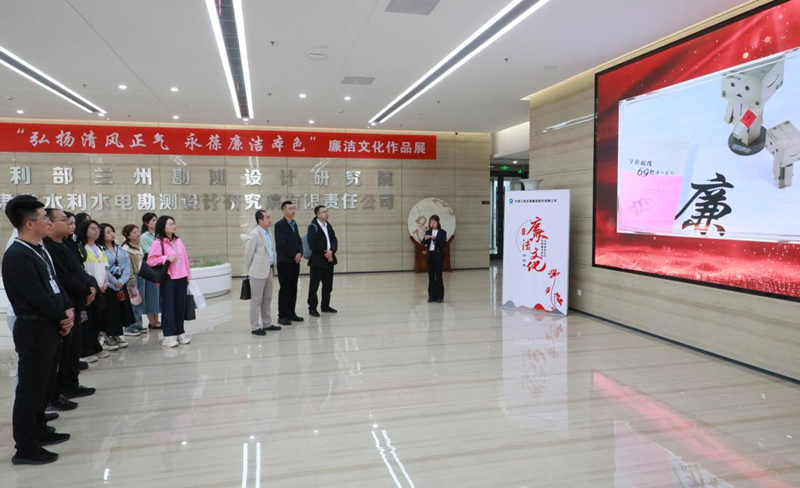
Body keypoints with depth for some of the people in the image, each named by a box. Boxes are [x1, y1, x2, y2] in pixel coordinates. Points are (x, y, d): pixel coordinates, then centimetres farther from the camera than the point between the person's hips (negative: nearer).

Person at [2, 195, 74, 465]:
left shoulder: (40, 250, 10)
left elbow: (55, 284, 14)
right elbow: (38, 297, -21)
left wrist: (68, 310, -1)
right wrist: (63, 316, -8)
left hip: (49, 327, 9)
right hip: (34, 330, -9)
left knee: (45, 384, 19)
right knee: (31, 387, 0)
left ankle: (39, 430, 34)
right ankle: (25, 448, 11)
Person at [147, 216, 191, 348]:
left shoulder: (179, 241, 11)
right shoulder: (158, 243, -7)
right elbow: (150, 260, -11)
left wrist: (188, 275, 12)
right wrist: (166, 258, -17)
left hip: (181, 278, 5)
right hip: (168, 279, -5)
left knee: (181, 306, 9)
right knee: (168, 306, -2)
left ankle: (180, 332, 19)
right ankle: (169, 335, 2)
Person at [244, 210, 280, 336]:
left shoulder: (267, 233, 12)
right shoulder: (254, 234, -14)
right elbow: (248, 254, -11)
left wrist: (272, 268, 16)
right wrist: (249, 271, -2)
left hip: (269, 270, 8)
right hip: (258, 272, -8)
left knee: (267, 299, 14)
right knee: (256, 300, 0)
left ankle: (267, 324, 24)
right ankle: (255, 327, 6)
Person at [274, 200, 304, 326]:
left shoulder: (294, 224, 14)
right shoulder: (279, 224, -8)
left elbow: (299, 240, 12)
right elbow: (281, 244, -16)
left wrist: (300, 253, -6)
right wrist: (294, 255, -12)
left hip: (295, 261, 7)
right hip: (284, 261, -7)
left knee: (293, 288, 9)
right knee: (284, 289, -4)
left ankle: (291, 313, 17)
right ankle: (282, 316, 2)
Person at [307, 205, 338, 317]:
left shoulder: (329, 226, 13)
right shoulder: (313, 227, -9)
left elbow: (334, 240, 7)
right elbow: (313, 244, -17)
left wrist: (331, 251, -12)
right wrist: (325, 253, -13)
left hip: (329, 259, 7)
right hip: (317, 260, -7)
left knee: (328, 285, 13)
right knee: (314, 285, -2)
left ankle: (325, 305, 25)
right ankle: (312, 308, 6)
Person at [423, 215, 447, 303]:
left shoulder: (442, 232, -1)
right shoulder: (428, 232, 10)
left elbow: (443, 242, -15)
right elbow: (423, 243, 2)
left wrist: (435, 237, -27)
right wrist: (425, 238, -19)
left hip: (439, 255, -4)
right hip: (430, 255, 4)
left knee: (438, 276, -2)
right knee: (431, 276, 5)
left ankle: (439, 296, 4)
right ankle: (432, 296, 10)